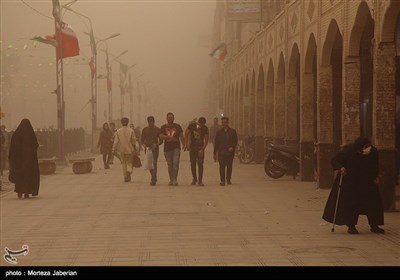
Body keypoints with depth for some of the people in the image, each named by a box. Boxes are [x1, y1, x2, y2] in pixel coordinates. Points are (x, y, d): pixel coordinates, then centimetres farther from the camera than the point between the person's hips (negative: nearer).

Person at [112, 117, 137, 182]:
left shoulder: (118, 131, -1)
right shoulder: (131, 131, -4)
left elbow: (116, 141, -3)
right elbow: (134, 141, -2)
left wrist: (114, 150, 1)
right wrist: (135, 150, 7)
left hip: (121, 150, 1)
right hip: (129, 150, -1)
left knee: (124, 163, 10)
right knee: (129, 162, 11)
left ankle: (125, 177, 7)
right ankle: (129, 171, -19)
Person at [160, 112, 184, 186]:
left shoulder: (177, 126, 9)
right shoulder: (163, 127, 7)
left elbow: (181, 136, 11)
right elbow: (161, 136, -4)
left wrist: (184, 145, 0)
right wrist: (169, 137, -20)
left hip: (176, 147, -1)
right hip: (167, 148, 1)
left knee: (176, 163, -14)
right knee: (170, 165, 5)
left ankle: (175, 179, -13)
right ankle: (171, 180, 13)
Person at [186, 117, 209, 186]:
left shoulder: (205, 128, -5)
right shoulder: (192, 126, -4)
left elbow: (206, 140, -4)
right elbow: (187, 134, 8)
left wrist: (202, 149, -13)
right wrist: (187, 144, -2)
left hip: (200, 148, -1)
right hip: (192, 147, 1)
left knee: (200, 164, -8)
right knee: (193, 164, 4)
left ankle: (200, 181, -6)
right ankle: (194, 179, 20)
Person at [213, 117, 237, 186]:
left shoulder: (232, 131, 7)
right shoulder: (219, 132, 10)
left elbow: (235, 141, 7)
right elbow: (216, 143, 11)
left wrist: (232, 147, -13)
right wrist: (215, 153, 7)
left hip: (230, 152, 0)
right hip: (221, 152, 0)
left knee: (229, 166, 3)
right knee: (222, 167, -5)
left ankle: (228, 180, 13)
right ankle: (222, 181, -4)